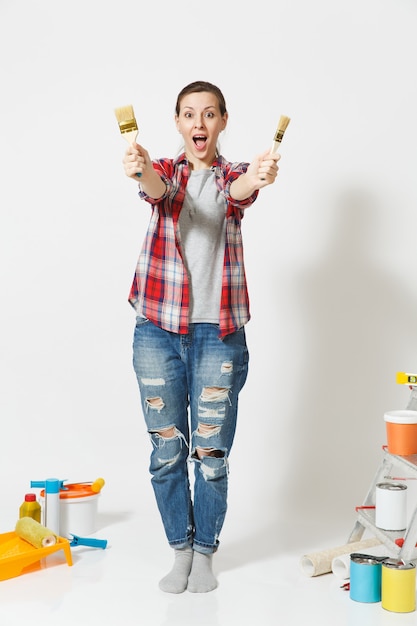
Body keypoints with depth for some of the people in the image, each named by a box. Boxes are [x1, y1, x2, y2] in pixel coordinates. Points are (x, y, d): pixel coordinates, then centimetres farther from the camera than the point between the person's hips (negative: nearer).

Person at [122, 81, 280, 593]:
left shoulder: (234, 176, 5)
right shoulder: (165, 171, 5)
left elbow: (239, 191, -20)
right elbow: (156, 188, -19)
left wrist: (258, 179, -46)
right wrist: (141, 170, -46)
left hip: (218, 333, -1)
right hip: (158, 330, 1)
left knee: (212, 452, 3)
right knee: (166, 451, 7)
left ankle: (205, 553, 20)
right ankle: (179, 550, 23)